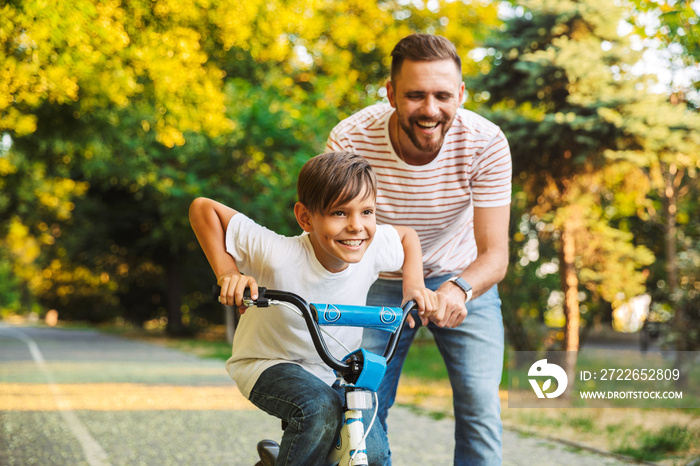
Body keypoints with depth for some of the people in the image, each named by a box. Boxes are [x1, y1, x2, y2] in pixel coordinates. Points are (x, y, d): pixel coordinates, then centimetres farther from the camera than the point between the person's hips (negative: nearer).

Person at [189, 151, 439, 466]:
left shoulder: (374, 246, -19)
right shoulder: (279, 256, -31)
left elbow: (407, 235, 6)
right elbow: (203, 208, -23)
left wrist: (414, 284, -9)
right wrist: (227, 273, -30)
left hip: (336, 372, 4)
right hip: (270, 364, -4)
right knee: (321, 409, -35)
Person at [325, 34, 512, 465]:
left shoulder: (486, 143, -27)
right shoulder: (351, 140, -27)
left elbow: (495, 254, -26)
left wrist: (460, 288, -48)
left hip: (463, 279, 0)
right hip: (380, 282, 1)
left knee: (481, 410, -12)